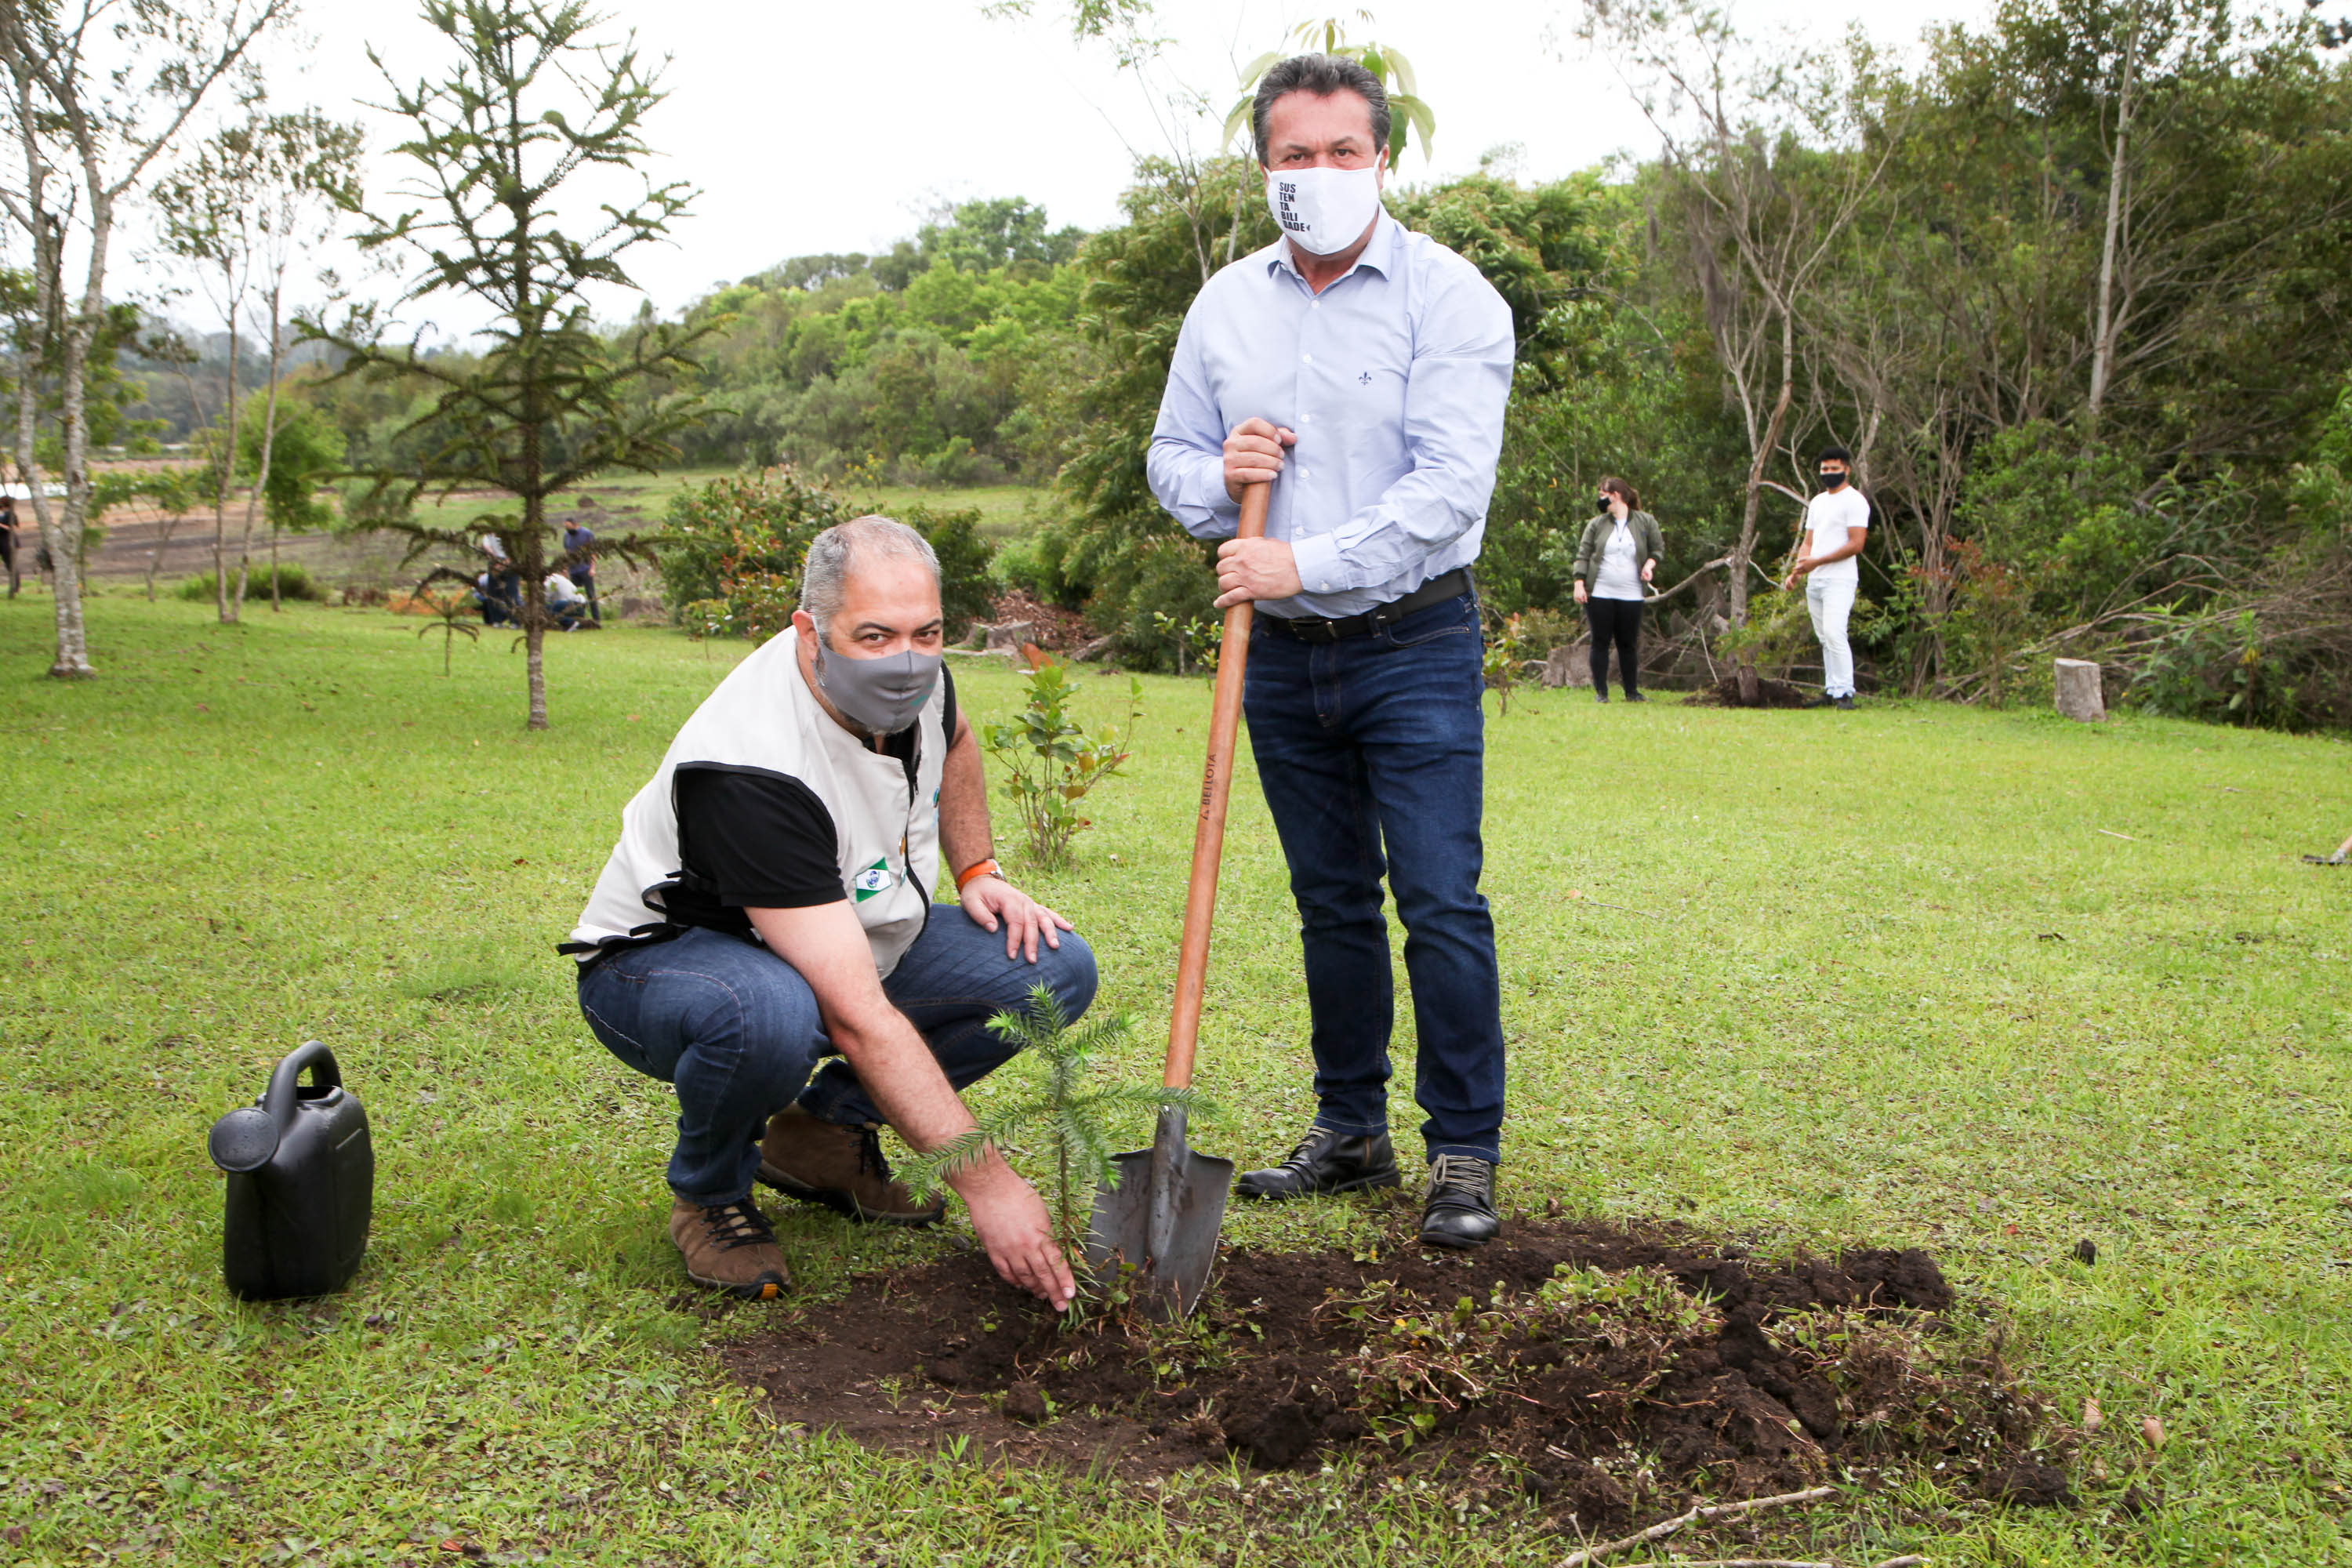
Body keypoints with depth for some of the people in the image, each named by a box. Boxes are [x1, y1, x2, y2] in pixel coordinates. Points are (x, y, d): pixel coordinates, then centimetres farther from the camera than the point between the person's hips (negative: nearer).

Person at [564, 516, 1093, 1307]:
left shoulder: (909, 675, -13)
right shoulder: (749, 771, -36)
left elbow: (952, 742, 17)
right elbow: (856, 1017, -39)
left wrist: (978, 873, 3)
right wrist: (986, 1183, -39)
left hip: (849, 943, 8)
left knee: (1056, 969, -10)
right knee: (767, 1014, -43)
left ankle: (824, 1129, 6)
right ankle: (709, 1192, -8)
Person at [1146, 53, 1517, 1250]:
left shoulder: (1448, 298, -8)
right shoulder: (1224, 306, 8)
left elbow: (1449, 487, -18)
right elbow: (1170, 455, 15)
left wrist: (1307, 561, -22)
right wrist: (1217, 480, -8)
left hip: (1414, 646, -5)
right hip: (1283, 656, 5)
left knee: (1440, 901, -7)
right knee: (1330, 903, 13)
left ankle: (1464, 1155, 4)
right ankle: (1351, 1132, 25)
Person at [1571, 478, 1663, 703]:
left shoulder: (1645, 522, 5)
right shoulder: (1597, 524, 6)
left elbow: (1658, 548, 14)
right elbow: (1583, 555, 5)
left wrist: (1650, 563, -6)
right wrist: (1579, 584, -5)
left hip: (1631, 596, 0)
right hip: (1599, 594, 0)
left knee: (1628, 644, 5)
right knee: (1601, 642, 1)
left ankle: (1632, 691, 14)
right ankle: (1601, 692, 6)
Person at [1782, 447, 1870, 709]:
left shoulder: (1854, 500, -5)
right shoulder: (1817, 502, 21)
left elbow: (1856, 544, -14)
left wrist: (1817, 562, -16)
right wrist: (1796, 571, 6)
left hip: (1839, 580, -8)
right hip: (1814, 580, 8)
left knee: (1834, 634, -18)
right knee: (1825, 638, 7)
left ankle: (1845, 693, -18)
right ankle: (1831, 691, 10)